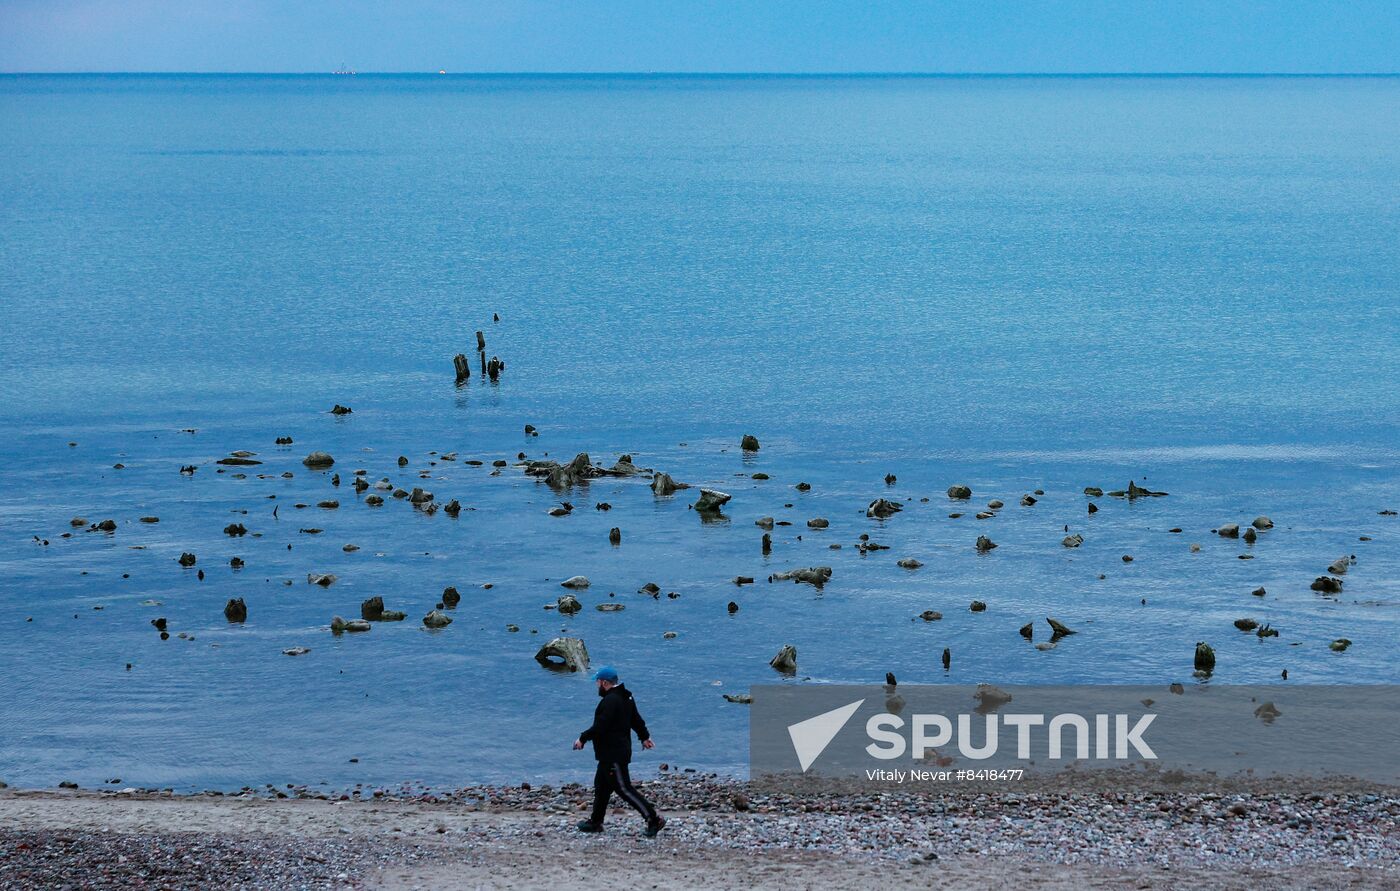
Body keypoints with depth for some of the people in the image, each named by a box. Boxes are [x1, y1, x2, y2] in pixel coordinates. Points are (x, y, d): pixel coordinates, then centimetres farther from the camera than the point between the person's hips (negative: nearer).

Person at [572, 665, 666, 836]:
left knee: (623, 788, -8)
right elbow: (636, 719, 21)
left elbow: (599, 727, -24)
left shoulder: (610, 701, -22)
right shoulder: (625, 697, 11)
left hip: (613, 755, -11)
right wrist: (644, 737, 32)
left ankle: (654, 819, -9)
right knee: (601, 785, 19)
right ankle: (595, 822, 28)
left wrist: (583, 739, -12)